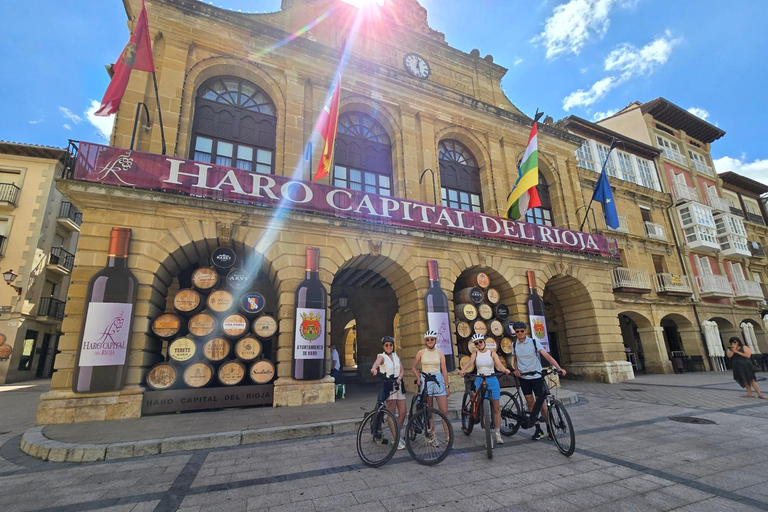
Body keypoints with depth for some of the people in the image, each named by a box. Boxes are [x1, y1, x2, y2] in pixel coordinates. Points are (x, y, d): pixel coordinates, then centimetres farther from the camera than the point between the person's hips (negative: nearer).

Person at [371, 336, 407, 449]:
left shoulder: (396, 356, 13)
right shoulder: (382, 356, -4)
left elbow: (401, 370, 7)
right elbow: (377, 362, -28)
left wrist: (399, 378, -15)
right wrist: (374, 368, -52)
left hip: (398, 385, 5)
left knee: (403, 413, 5)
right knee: (392, 414, -3)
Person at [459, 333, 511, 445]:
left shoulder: (492, 353, 0)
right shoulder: (475, 354, 3)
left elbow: (498, 364, -15)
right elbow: (469, 362, -16)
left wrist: (504, 370, -38)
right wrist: (462, 369, -37)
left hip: (492, 380, -1)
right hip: (480, 381, 1)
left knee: (496, 408, 0)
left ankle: (497, 433, 8)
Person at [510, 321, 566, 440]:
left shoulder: (534, 342, -9)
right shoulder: (514, 345, 1)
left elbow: (547, 356, -15)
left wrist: (559, 368, -26)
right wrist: (516, 370, -4)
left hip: (536, 376, -3)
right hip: (523, 377, 3)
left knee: (541, 402, 1)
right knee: (530, 402, 4)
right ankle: (538, 429, 16)